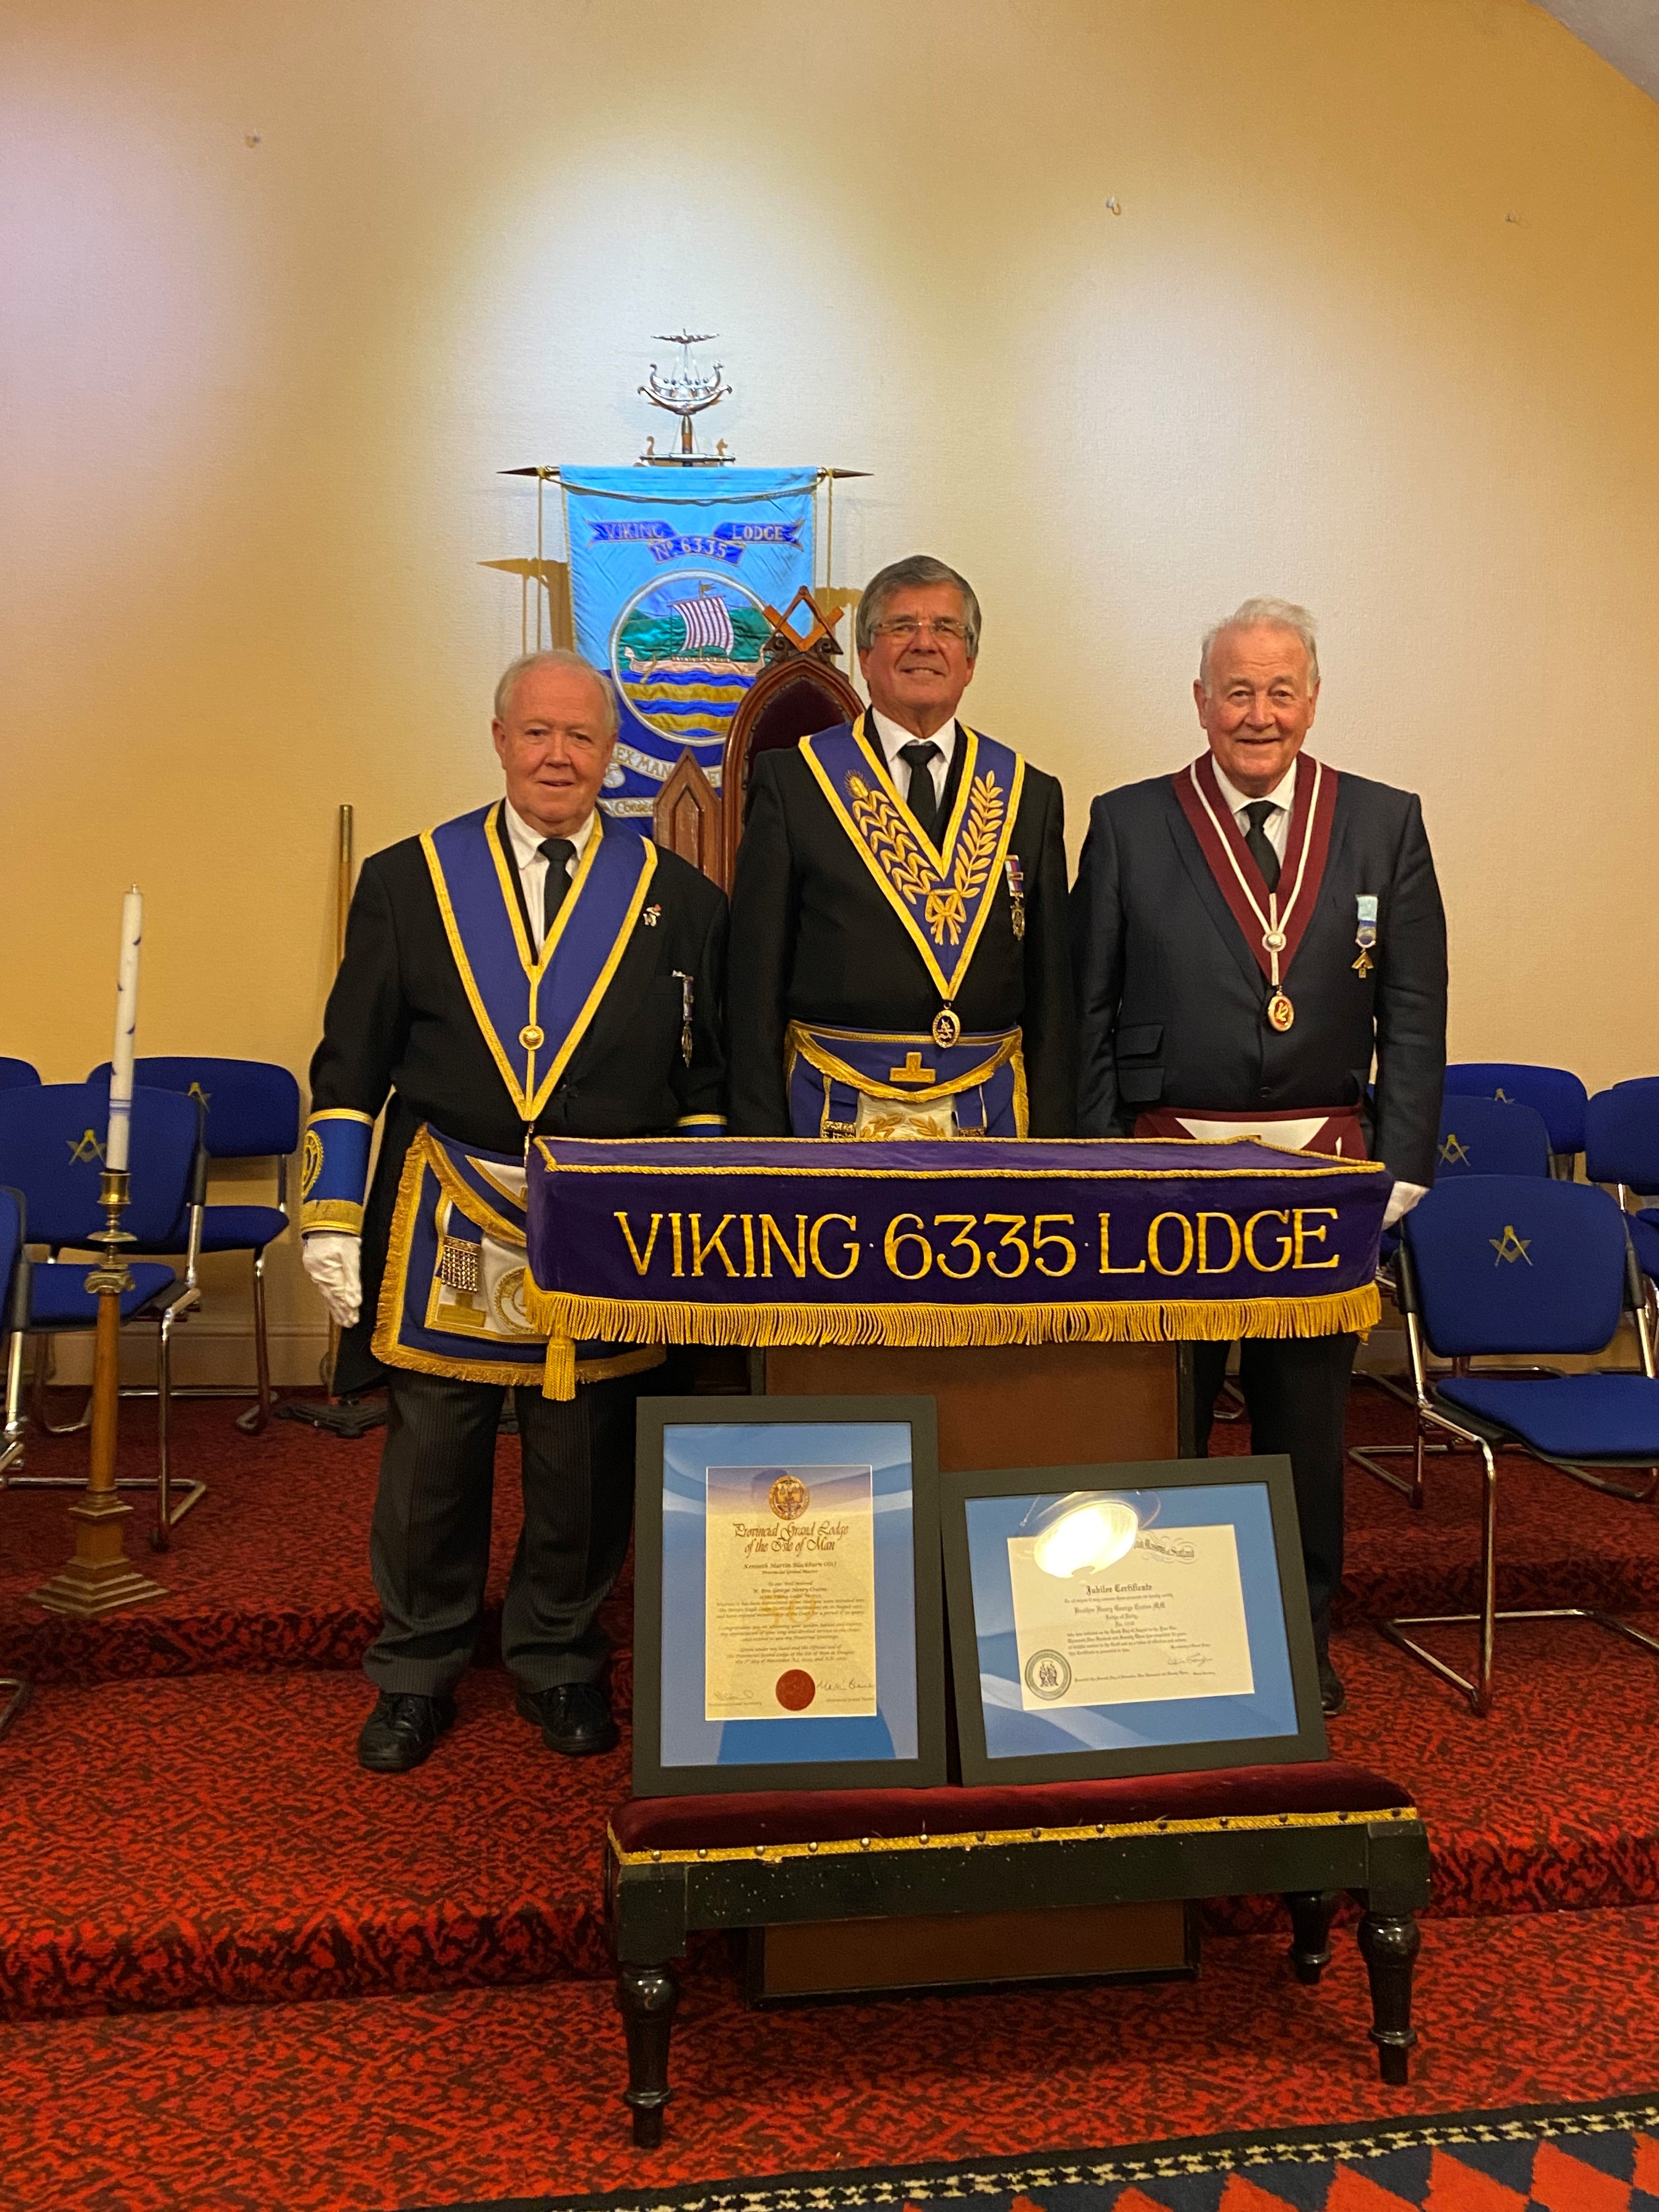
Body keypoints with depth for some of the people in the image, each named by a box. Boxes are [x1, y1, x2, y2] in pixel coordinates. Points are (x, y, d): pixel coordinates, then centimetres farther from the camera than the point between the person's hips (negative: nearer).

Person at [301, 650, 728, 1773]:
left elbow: (709, 1079, 6)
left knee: (584, 1466, 10)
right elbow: (350, 1068, 4)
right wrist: (336, 1217, -2)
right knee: (430, 1462, 9)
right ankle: (417, 1673, 29)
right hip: (444, 1225, 0)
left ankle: (561, 1661, 31)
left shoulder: (675, 897, 5)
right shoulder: (408, 881, 4)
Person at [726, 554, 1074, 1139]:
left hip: (989, 1113, 2)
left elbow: (1051, 994, 8)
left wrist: (1050, 1146, 2)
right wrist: (761, 1146, -5)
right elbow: (755, 984, 0)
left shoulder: (1031, 796, 9)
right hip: (835, 1112, -2)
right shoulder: (791, 781, 2)